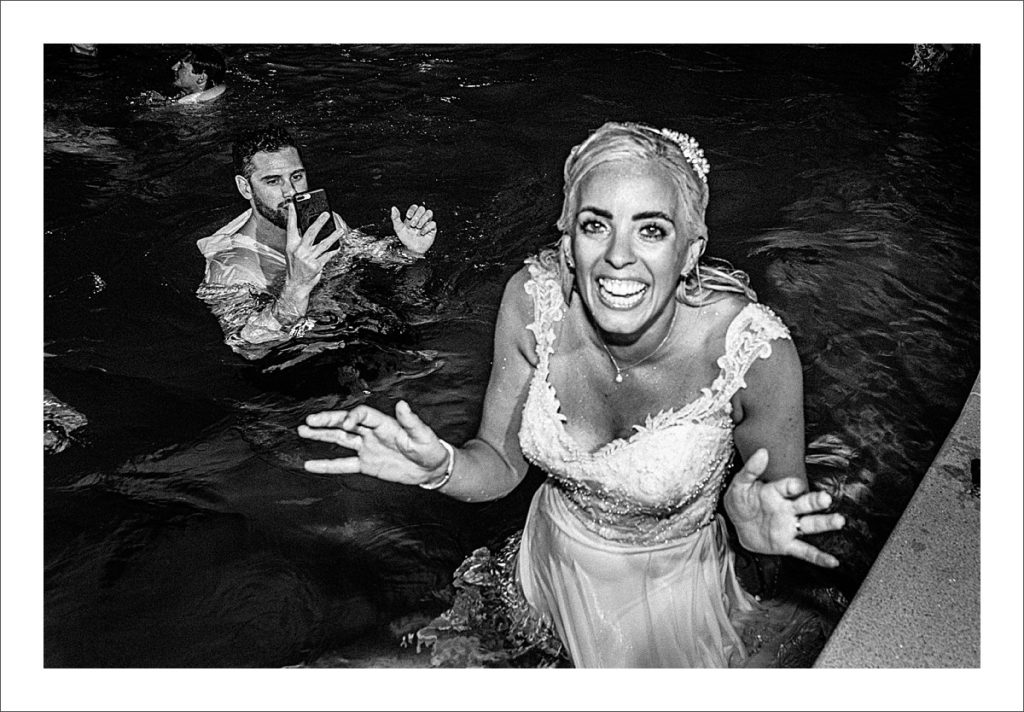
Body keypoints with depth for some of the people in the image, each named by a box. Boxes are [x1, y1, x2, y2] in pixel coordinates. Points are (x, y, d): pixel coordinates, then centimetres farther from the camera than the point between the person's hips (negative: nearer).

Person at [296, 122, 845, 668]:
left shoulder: (753, 348, -31)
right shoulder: (532, 300, -23)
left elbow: (787, 497, -13)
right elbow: (501, 464, -12)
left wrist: (757, 520, -35)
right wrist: (440, 467, -33)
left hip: (671, 598, -2)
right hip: (552, 567, 3)